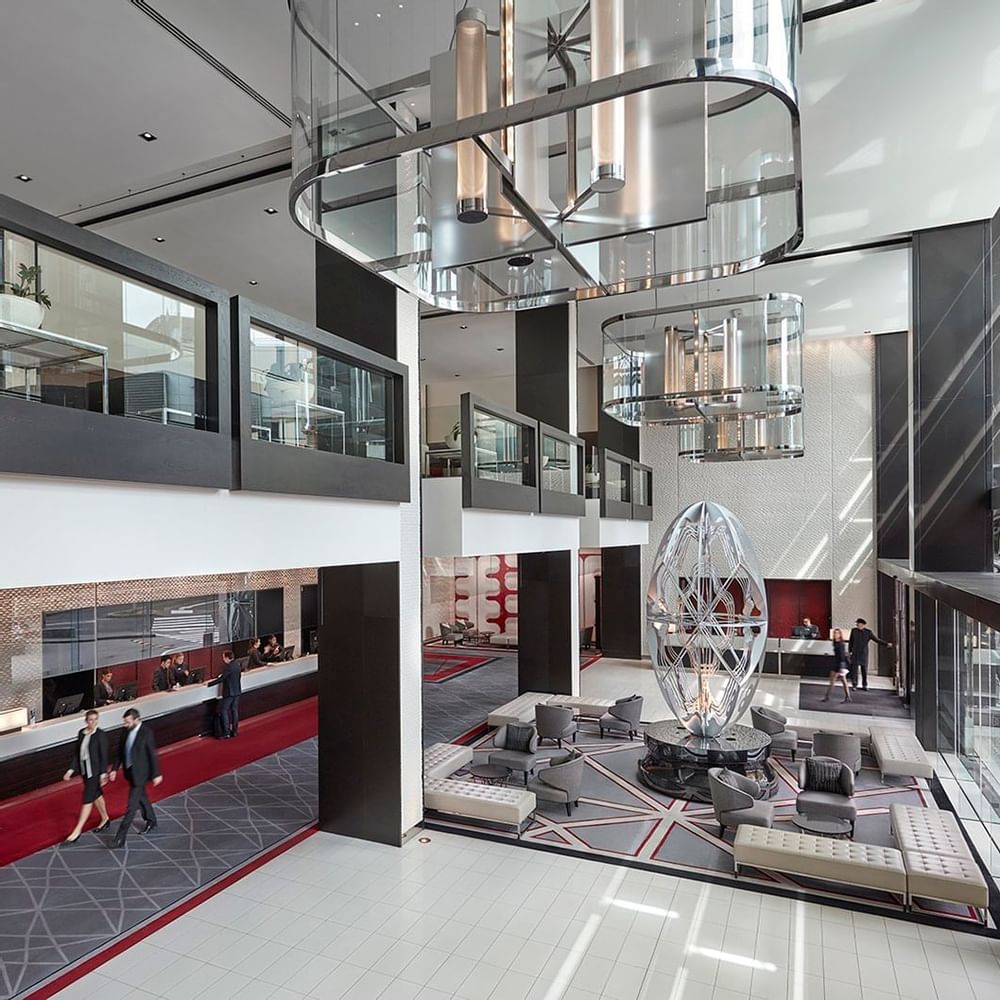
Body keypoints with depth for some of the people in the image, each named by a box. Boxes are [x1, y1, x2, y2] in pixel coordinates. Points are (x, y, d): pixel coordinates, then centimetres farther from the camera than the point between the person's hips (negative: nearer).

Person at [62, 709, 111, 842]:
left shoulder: (100, 734, -15)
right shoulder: (81, 733, 2)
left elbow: (104, 755, -14)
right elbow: (77, 753, 8)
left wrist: (103, 773, -15)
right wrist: (71, 770, 2)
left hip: (95, 771, -7)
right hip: (84, 769, 7)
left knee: (87, 800, -3)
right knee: (96, 795, 20)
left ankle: (77, 831, 5)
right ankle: (105, 819, 36)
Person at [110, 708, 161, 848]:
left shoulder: (146, 733, -21)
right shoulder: (125, 731, -2)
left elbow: (153, 755, -16)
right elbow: (120, 751, 9)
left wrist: (156, 774, -12)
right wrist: (115, 769, 6)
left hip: (139, 774, -7)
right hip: (129, 772, 7)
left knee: (131, 806, -4)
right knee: (142, 798, 23)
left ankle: (120, 838, 3)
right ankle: (151, 822, 42)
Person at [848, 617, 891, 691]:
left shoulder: (868, 632, -4)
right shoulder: (853, 631, -1)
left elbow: (877, 639, -3)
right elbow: (850, 642, 6)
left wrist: (886, 644, -13)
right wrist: (849, 651, 4)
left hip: (864, 654, 0)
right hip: (855, 654, 0)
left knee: (864, 670, 5)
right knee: (855, 670, -3)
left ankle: (865, 685, 17)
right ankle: (854, 685, 3)